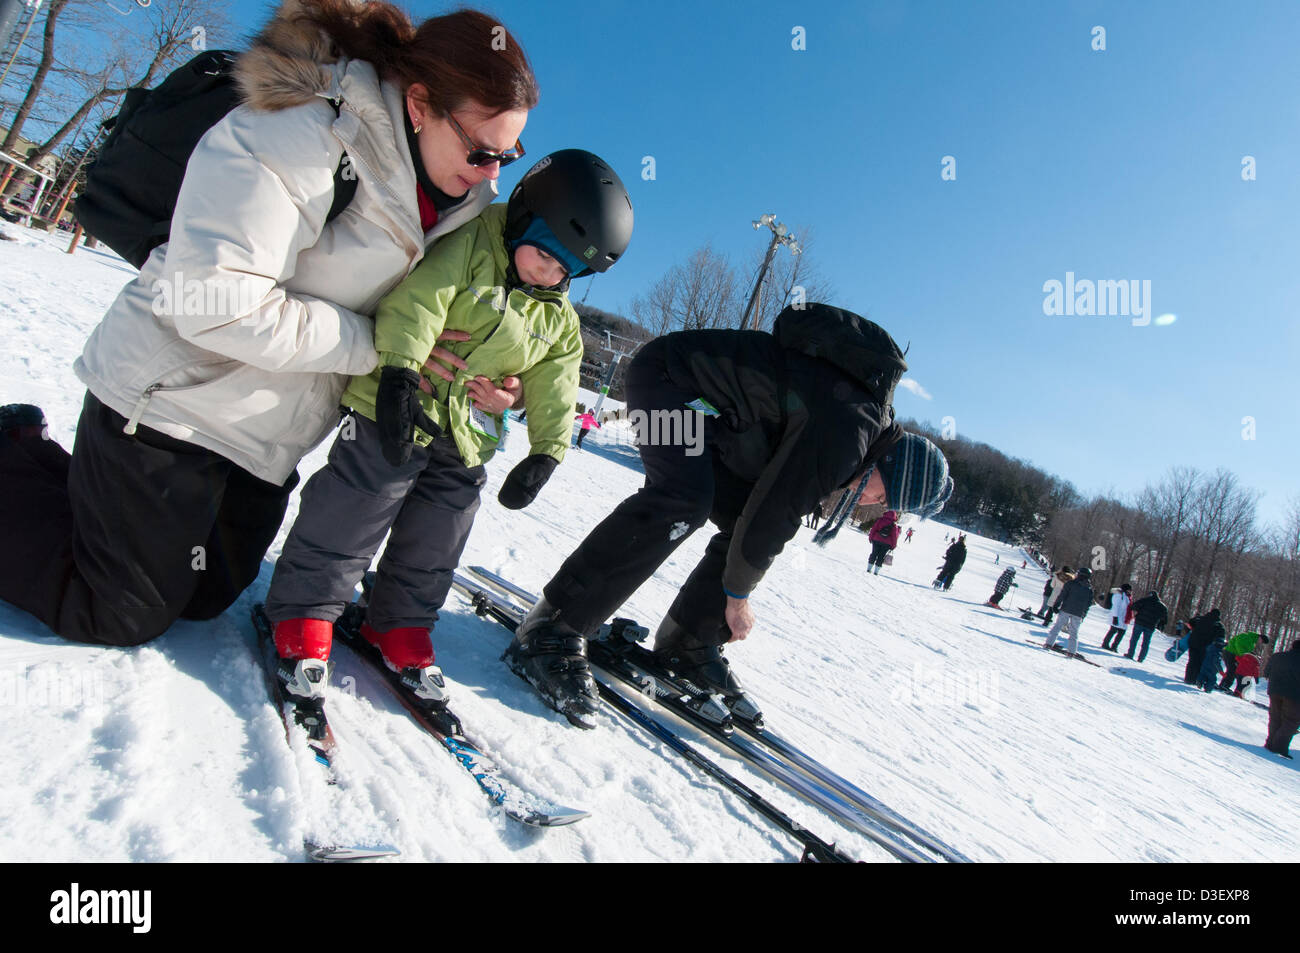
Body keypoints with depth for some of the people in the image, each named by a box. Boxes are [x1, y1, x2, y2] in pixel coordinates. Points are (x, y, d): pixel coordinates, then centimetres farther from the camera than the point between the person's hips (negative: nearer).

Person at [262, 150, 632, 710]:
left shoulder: (559, 322, 11)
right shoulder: (469, 244, -7)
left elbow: (553, 389, 9)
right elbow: (416, 301, -19)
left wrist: (546, 451, -2)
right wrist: (399, 371, -31)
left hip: (466, 442, 6)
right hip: (397, 413, -6)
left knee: (434, 543, 11)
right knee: (352, 515, -3)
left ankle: (400, 628, 30)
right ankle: (304, 619, 15)